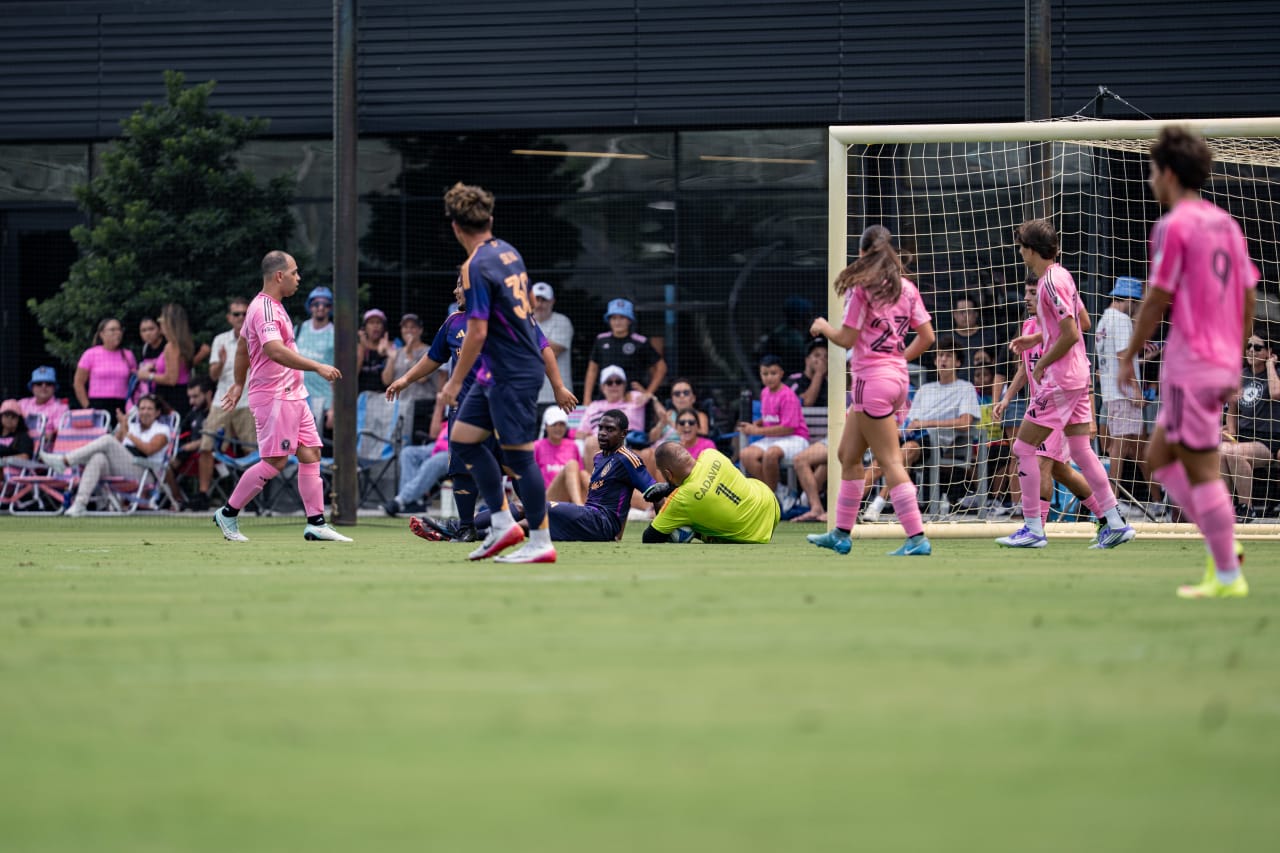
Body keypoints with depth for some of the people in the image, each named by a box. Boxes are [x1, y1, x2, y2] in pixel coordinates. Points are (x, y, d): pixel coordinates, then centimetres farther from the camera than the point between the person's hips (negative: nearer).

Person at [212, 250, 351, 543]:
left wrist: (239, 383, 34)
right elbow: (275, 350, -32)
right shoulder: (264, 309, -17)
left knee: (311, 455, 5)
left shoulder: (272, 307, 16)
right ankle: (228, 514, 4)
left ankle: (316, 523, 5)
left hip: (293, 395, 10)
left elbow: (242, 345, 27)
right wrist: (318, 367, -34)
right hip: (274, 396, -10)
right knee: (274, 462, -8)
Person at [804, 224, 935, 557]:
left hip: (872, 378, -8)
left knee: (890, 461, -8)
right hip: (897, 376, 8)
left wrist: (823, 327, 8)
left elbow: (847, 339, -12)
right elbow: (926, 336, 8)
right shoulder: (906, 288, 8)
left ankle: (917, 539, -13)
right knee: (848, 455, 19)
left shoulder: (861, 287, -11)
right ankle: (841, 533, 26)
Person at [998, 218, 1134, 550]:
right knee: (1080, 450, 10)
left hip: (1059, 380, -10)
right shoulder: (1061, 275, 11)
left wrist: (1042, 364, -11)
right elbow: (1080, 321, 22)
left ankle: (1033, 528, -2)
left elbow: (1070, 335, -22)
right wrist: (1036, 338, 19)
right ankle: (1115, 524, 7)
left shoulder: (1051, 282, -18)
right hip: (1079, 376, 10)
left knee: (1023, 448, -3)